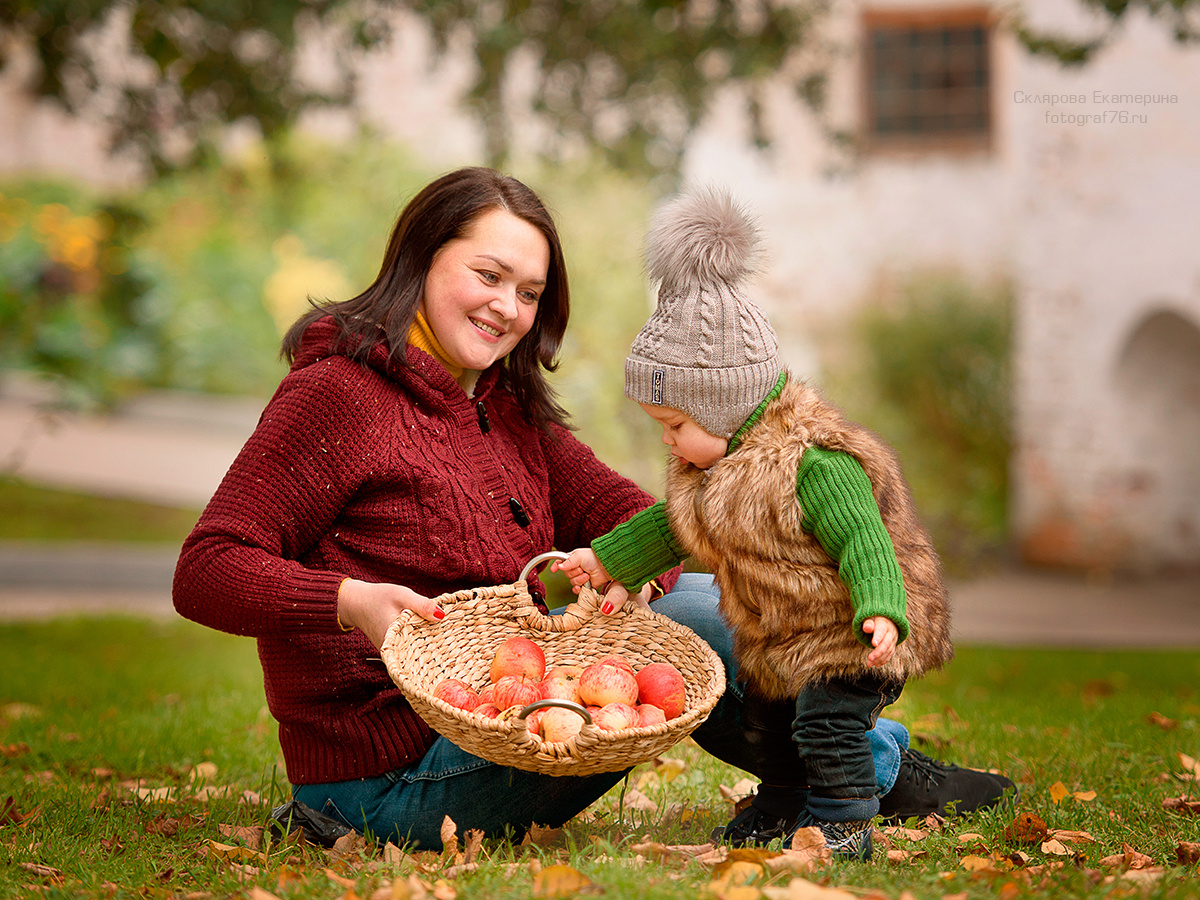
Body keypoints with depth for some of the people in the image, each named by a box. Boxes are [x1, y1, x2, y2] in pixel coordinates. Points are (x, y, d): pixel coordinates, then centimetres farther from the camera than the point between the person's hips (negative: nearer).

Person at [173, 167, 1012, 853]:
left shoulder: (509, 410, 14)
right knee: (686, 620, -13)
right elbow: (205, 573, -19)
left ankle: (874, 755, 10)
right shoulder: (336, 395, -13)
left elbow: (620, 507, 5)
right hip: (394, 779, -8)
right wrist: (348, 602, -34)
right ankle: (873, 765, 7)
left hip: (488, 715, 8)